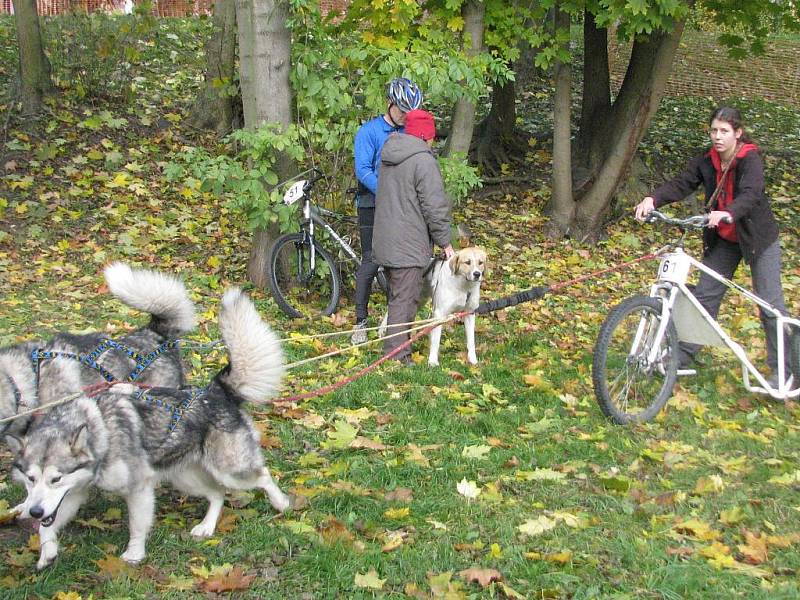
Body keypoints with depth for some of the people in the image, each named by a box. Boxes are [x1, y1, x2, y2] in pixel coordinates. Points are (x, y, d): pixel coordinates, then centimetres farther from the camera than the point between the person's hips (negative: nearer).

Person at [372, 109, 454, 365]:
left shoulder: (388, 156, 13)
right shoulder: (423, 161, -14)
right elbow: (434, 206, -15)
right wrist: (445, 242, -6)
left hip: (385, 242, 9)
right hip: (409, 245, -9)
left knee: (396, 295, 18)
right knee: (405, 298, -6)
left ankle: (394, 348, 25)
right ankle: (397, 353, -6)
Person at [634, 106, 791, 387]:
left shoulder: (750, 159, -20)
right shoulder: (706, 161, -4)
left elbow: (751, 194, -37)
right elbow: (681, 184, -17)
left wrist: (728, 214, -57)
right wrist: (652, 199, -36)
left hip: (758, 237, -5)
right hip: (722, 239, 5)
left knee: (770, 303, -3)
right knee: (704, 295, 6)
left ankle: (782, 368, 7)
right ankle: (684, 355, 15)